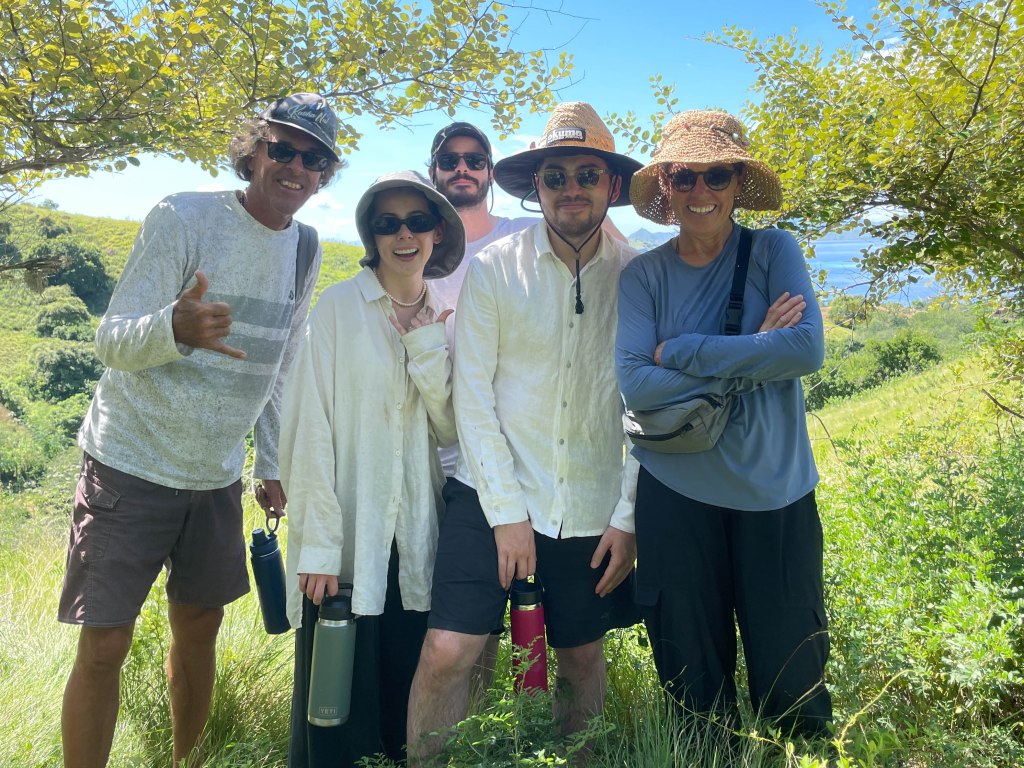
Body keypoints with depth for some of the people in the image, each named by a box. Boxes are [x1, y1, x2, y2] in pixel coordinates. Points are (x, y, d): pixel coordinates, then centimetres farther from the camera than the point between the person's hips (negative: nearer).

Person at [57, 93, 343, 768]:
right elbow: (113, 341, -18)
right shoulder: (185, 217, -14)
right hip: (133, 465, -5)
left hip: (218, 475, 5)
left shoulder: (305, 249, 3)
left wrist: (274, 466, 11)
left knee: (200, 628, 15)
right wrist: (175, 327, -40)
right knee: (104, 646, -3)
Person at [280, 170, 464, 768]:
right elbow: (312, 430, -10)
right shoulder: (339, 307, -6)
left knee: (406, 689, 14)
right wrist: (318, 546, -14)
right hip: (347, 538, -4)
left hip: (413, 538, 4)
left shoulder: (444, 319, 8)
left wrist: (426, 345, -10)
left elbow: (450, 430, 2)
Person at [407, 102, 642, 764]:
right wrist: (505, 511, -9)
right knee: (448, 652, -7)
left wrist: (628, 516, -2)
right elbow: (472, 395, -6)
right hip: (492, 496, -1)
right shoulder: (493, 269, -3)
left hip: (593, 511, 2)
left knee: (583, 658, 15)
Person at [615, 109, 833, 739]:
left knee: (790, 671, 8)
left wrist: (681, 351, -16)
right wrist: (752, 355, -15)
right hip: (677, 493, 1)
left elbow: (809, 349, -16)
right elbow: (635, 383, -12)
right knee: (693, 678, 13)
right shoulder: (643, 275, -1)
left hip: (775, 489, 0)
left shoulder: (774, 251, -2)